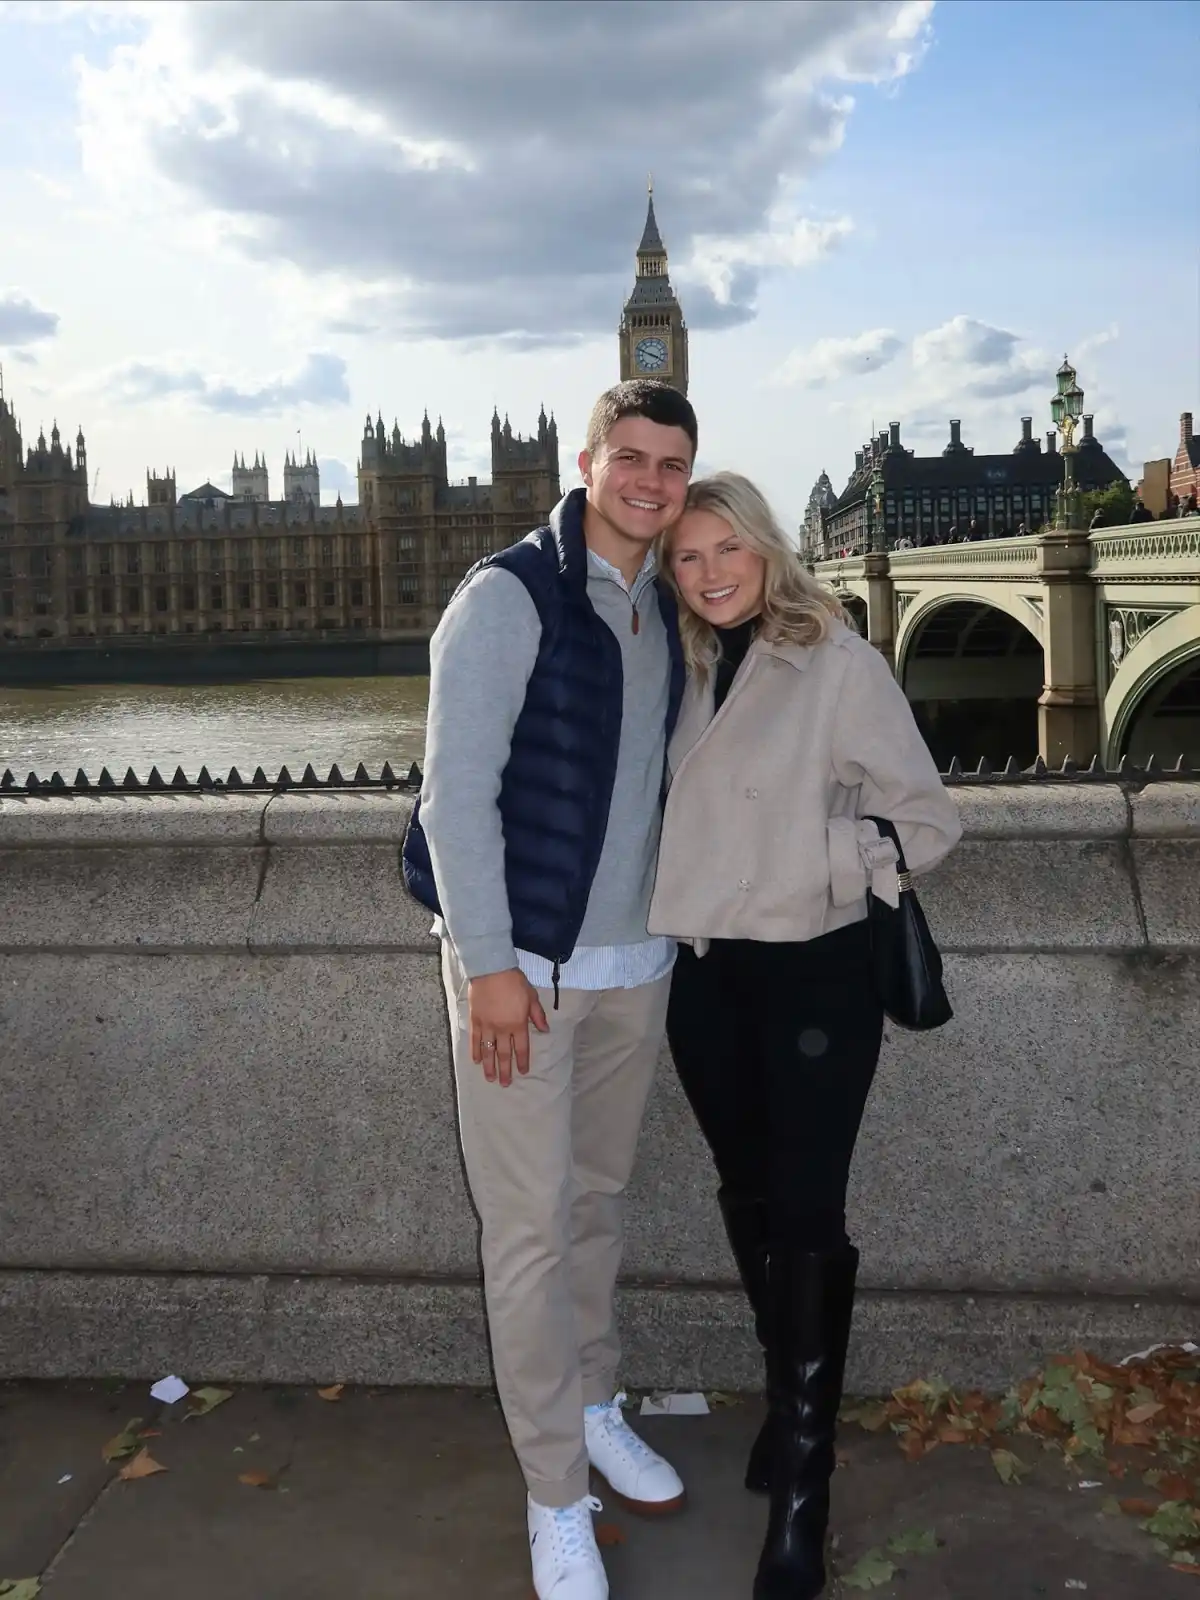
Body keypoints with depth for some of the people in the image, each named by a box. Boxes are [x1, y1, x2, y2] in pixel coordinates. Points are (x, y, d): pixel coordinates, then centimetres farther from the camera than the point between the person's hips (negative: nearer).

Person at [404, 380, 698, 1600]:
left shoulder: (664, 612, 9)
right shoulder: (509, 596, -12)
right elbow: (454, 791, -16)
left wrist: (668, 929, 14)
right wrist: (490, 962, -18)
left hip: (634, 960, 6)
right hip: (521, 963, -6)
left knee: (599, 1199, 19)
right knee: (531, 1225, 2)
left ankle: (594, 1407, 39)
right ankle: (555, 1497, 16)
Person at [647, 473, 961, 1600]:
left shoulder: (838, 662, -9)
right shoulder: (682, 674, 6)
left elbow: (926, 818, -8)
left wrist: (819, 865, -17)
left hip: (814, 972, -5)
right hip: (706, 973, 5)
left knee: (806, 1214, -1)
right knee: (748, 1198, 17)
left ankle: (802, 1485, 12)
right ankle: (791, 1398, 39)